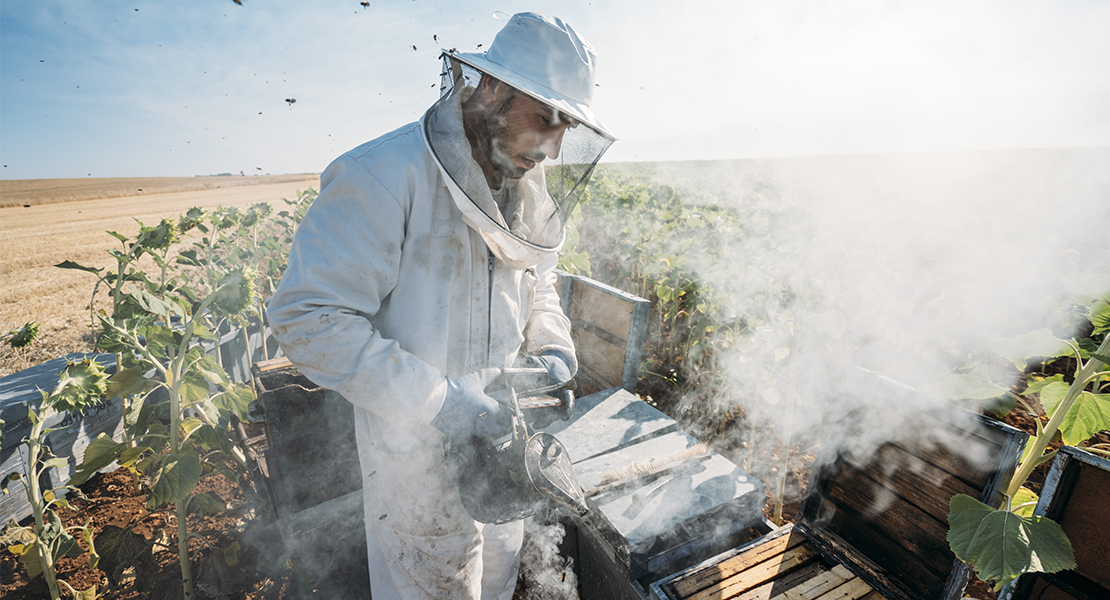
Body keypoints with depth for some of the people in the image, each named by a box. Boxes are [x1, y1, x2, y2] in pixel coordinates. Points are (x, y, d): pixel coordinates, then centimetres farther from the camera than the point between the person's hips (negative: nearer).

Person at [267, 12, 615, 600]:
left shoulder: (531, 189, -1)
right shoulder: (383, 177, -25)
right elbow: (306, 318, -27)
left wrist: (553, 349, -6)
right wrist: (434, 398, -29)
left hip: (501, 424, 6)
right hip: (418, 442, -5)